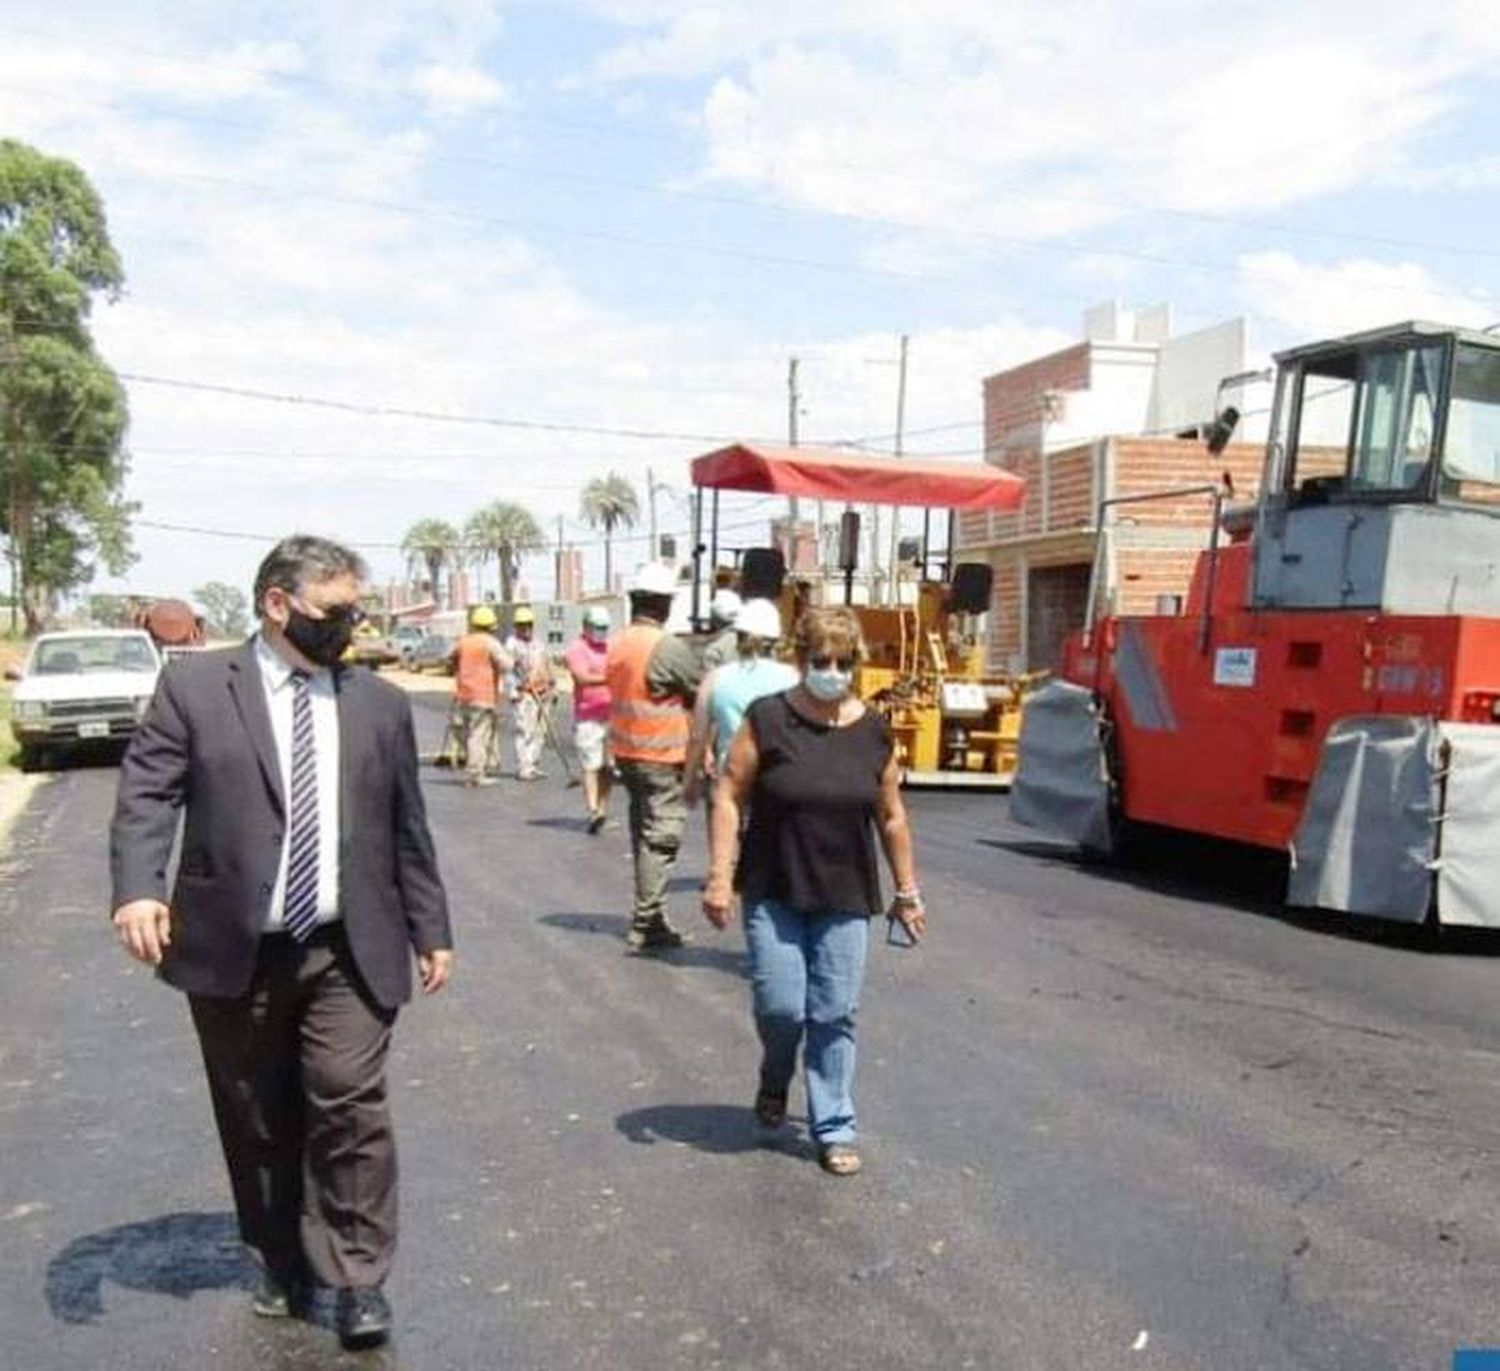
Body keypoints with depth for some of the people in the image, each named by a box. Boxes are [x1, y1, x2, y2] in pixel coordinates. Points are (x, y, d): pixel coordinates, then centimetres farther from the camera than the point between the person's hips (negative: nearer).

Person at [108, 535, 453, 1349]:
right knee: (257, 1120, 12)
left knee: (351, 1106, -5)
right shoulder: (194, 685, 1)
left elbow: (406, 829, 11)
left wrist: (430, 929, 11)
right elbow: (146, 794, -6)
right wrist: (138, 888, -23)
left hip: (347, 952, 1)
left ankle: (357, 1278, 11)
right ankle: (282, 1262, 32)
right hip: (234, 951, 0)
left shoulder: (379, 703, 8)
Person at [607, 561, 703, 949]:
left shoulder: (617, 644, 8)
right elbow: (704, 692, -9)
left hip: (625, 752, 8)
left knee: (643, 833, 16)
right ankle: (646, 923, -3)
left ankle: (651, 917, 23)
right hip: (662, 756, -8)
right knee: (661, 838, -3)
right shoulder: (668, 647, -17)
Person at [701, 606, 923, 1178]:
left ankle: (834, 1130, 19)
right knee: (780, 1006, -3)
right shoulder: (767, 720, -7)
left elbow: (890, 817, 10)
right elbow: (729, 797, -6)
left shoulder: (873, 731, 2)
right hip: (773, 895, -2)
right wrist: (719, 876, -12)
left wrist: (907, 891, 12)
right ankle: (775, 1081, 30)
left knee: (835, 1015, 4)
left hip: (845, 900, 2)